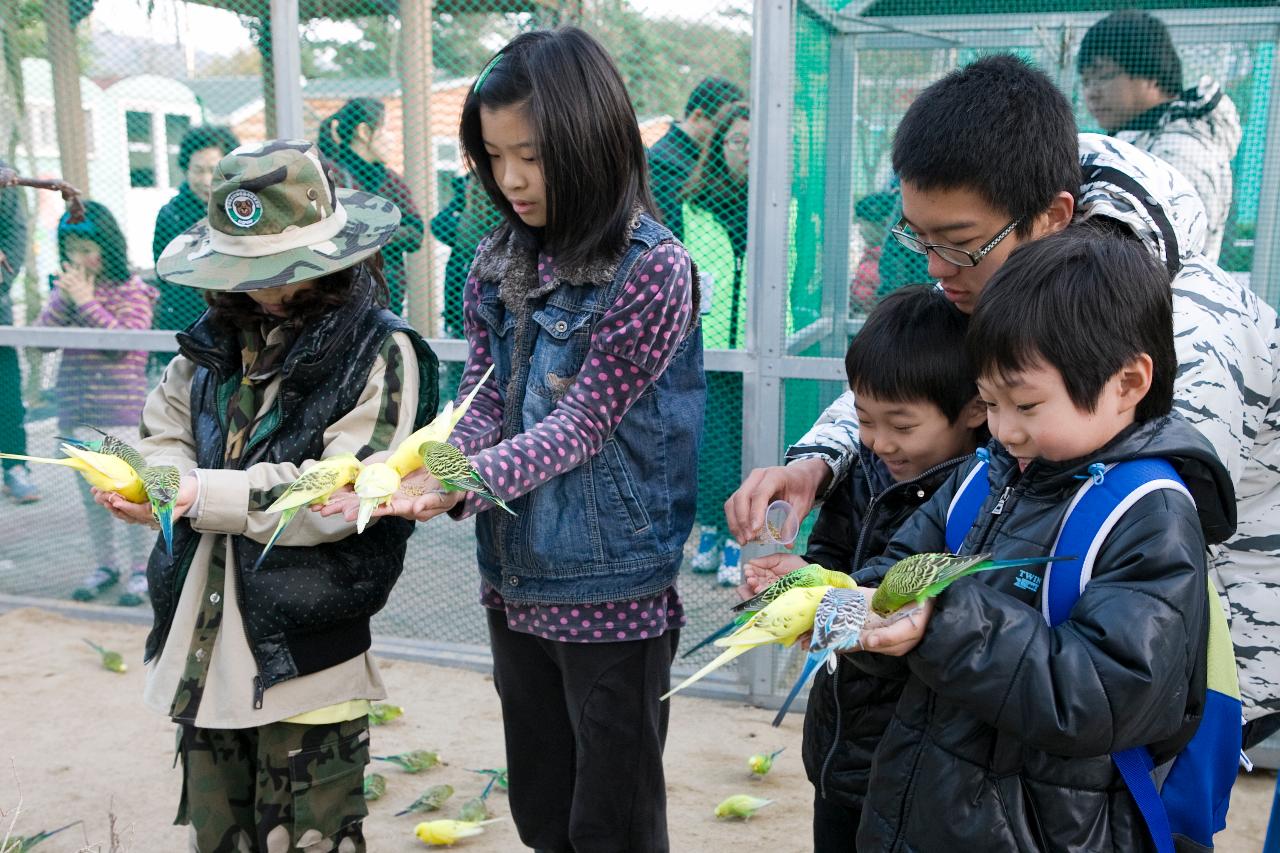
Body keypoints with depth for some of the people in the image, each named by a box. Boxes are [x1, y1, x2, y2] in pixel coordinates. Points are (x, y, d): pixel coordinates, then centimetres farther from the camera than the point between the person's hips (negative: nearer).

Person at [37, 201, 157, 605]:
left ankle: (141, 568, 12)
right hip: (76, 411, 5)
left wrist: (86, 301, -18)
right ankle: (106, 565, 26)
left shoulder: (131, 290, -6)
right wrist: (64, 300, -10)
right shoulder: (66, 287, 8)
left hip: (121, 409, -5)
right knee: (91, 492, 13)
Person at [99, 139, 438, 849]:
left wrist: (206, 494, -20)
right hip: (204, 642, 6)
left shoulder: (379, 352, -11)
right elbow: (165, 434, 15)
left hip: (307, 650, -6)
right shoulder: (216, 340, 9)